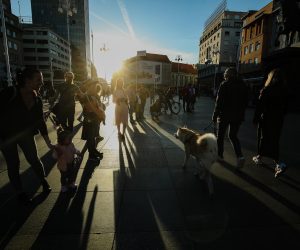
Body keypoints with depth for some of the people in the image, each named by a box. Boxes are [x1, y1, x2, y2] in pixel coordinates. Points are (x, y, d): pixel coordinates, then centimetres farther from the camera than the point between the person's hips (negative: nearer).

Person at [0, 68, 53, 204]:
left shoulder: (37, 100, -8)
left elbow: (40, 122, -2)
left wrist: (48, 143, -1)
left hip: (26, 134, 3)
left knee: (34, 159, 5)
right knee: (13, 165, 7)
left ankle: (43, 181, 32)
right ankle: (20, 192, 26)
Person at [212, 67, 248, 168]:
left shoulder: (224, 85, -10)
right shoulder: (242, 85, 5)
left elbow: (219, 101, -13)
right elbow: (245, 101, 9)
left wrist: (215, 115, -7)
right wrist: (241, 113, 17)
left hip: (225, 115, -4)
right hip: (238, 116, 5)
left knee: (220, 136, 13)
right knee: (233, 136, 15)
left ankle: (219, 155, 22)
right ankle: (240, 156, -2)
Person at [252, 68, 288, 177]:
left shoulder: (266, 90, -13)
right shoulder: (284, 90, 3)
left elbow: (260, 105, -13)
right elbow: (285, 107, 9)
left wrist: (255, 118, -6)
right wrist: (281, 117, 19)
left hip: (266, 119, -5)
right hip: (278, 120, 5)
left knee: (264, 139, 10)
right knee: (274, 141, 13)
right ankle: (278, 164, 10)